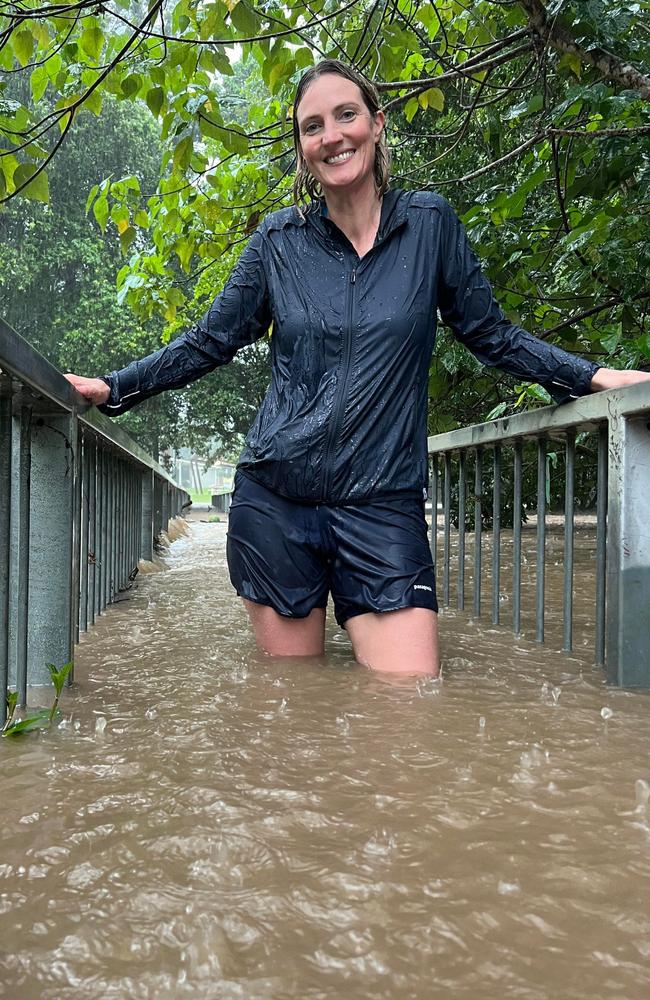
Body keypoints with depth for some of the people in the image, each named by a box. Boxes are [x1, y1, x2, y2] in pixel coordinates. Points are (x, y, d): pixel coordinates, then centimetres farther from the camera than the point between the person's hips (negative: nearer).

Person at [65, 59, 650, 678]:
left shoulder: (429, 223, 3)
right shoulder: (279, 239, 4)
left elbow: (490, 335, 11)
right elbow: (206, 345, 11)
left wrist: (592, 376, 3)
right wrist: (110, 389, 5)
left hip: (383, 506, 0)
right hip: (274, 503, 1)